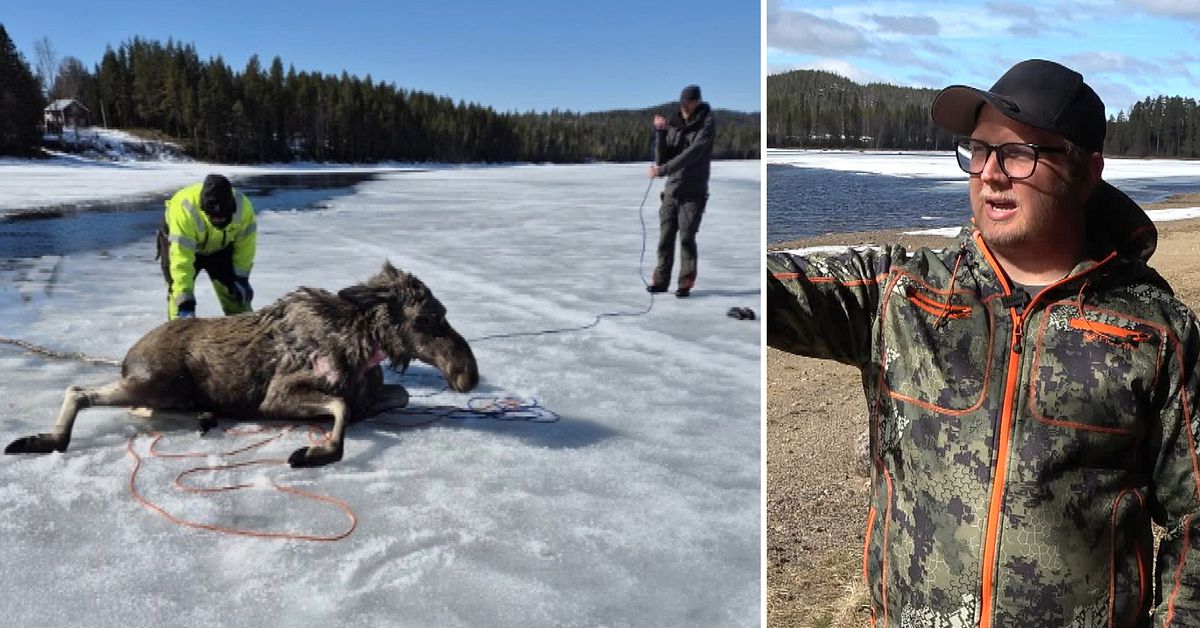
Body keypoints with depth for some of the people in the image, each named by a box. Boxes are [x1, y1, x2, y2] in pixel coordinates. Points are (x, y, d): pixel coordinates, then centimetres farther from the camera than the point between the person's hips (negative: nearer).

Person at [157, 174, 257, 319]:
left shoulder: (243, 207, -33)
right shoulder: (184, 210, -43)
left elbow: (245, 244, -14)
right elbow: (181, 259, -44)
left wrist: (241, 277, -11)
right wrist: (185, 302, -46)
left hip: (221, 247, 3)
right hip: (178, 241, -2)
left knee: (234, 291, 2)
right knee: (177, 289, -16)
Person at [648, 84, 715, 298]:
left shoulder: (707, 124, -7)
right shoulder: (673, 123, 5)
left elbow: (692, 154, -20)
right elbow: (661, 158, 1)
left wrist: (662, 169, -25)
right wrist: (660, 132, -12)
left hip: (694, 192, -4)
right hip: (671, 190, 4)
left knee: (687, 237, -7)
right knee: (665, 236, 3)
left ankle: (686, 283, 0)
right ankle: (661, 280, 11)